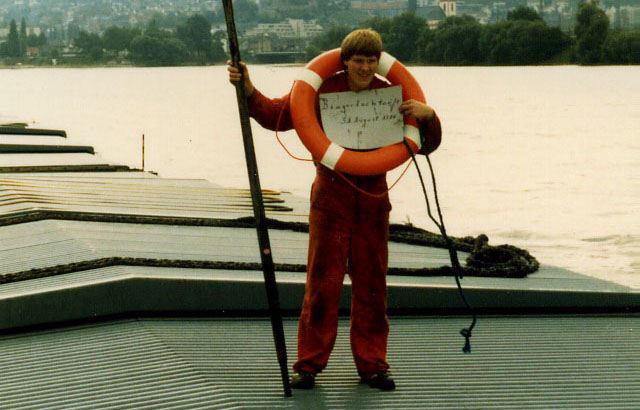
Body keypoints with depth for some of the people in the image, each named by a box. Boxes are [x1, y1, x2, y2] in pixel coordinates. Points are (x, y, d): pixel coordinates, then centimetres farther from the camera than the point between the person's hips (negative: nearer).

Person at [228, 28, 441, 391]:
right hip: (331, 197, -2)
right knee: (323, 283, -2)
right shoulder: (322, 90, -2)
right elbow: (276, 114, 3)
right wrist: (249, 90, -11)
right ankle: (309, 364, 6)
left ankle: (372, 365, 16)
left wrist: (428, 116, -13)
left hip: (374, 198, 2)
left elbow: (426, 144, 7)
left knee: (371, 285, 7)